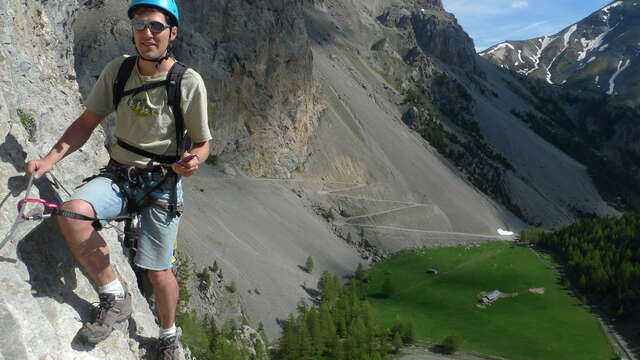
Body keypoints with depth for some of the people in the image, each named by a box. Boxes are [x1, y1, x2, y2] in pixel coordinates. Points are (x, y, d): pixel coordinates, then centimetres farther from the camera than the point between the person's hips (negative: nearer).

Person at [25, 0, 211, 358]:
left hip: (163, 184, -3)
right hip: (119, 176, 3)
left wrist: (192, 161, -30)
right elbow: (87, 122, 4)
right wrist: (49, 160, -9)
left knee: (158, 272, -1)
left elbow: (202, 144, -5)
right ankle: (115, 298, -7)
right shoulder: (118, 70, -3)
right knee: (72, 213, -27)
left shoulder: (189, 82, -13)